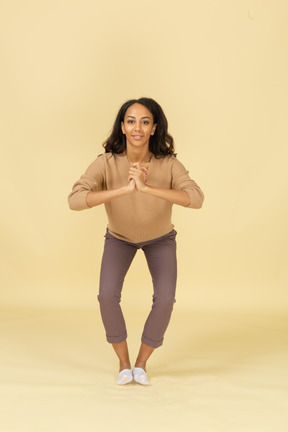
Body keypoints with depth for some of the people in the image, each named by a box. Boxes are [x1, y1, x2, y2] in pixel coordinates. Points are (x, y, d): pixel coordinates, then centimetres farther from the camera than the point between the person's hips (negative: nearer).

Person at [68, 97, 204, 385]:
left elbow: (196, 199, -50)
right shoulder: (105, 164, -36)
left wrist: (146, 187, -61)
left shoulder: (169, 164, -35)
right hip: (120, 236, 0)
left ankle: (141, 363, 6)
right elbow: (75, 200, -49)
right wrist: (125, 189, -61)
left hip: (159, 237, 0)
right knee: (108, 296, -23)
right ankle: (123, 363, 3)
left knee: (165, 299, -20)